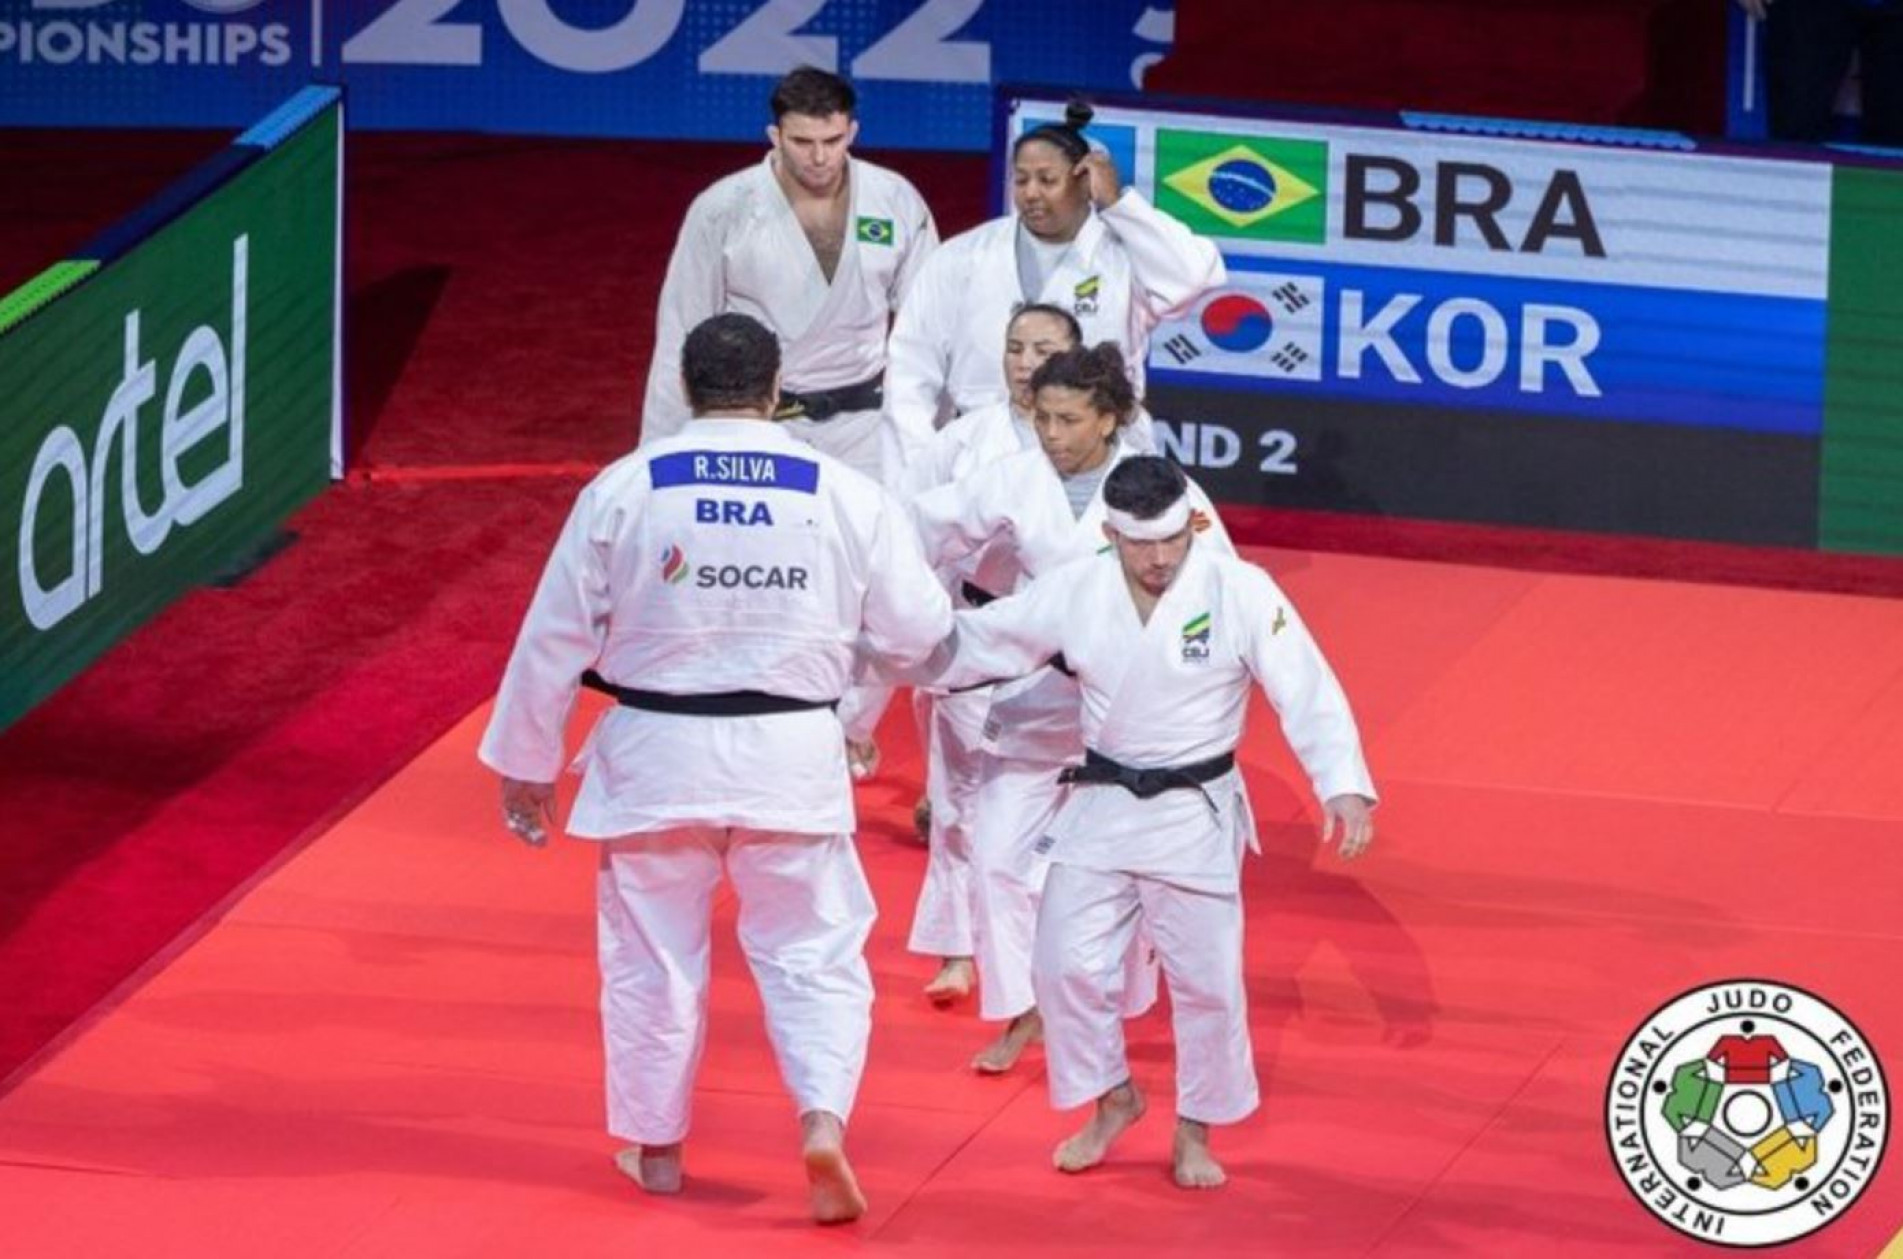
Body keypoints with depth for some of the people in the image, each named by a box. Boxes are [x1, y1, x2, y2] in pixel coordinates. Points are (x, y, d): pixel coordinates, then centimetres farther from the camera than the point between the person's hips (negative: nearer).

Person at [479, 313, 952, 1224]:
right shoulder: (847, 496, -5)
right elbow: (916, 631, 3)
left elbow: (556, 636, -2)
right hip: (791, 762, 0)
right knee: (814, 953, 10)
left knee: (653, 958, 16)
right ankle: (823, 1118, -10)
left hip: (658, 759, 0)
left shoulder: (622, 491, -7)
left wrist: (526, 763, 9)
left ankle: (653, 1145, 27)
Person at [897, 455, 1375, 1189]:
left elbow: (1308, 693, -18)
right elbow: (979, 642, 2)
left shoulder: (1241, 592, -17)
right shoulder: (1076, 592, -8)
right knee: (1067, 964, 2)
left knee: (1206, 980, 3)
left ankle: (1195, 1132, 24)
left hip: (1195, 815, -3)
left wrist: (1343, 786, -28)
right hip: (1101, 806, 3)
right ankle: (1112, 1101, 27)